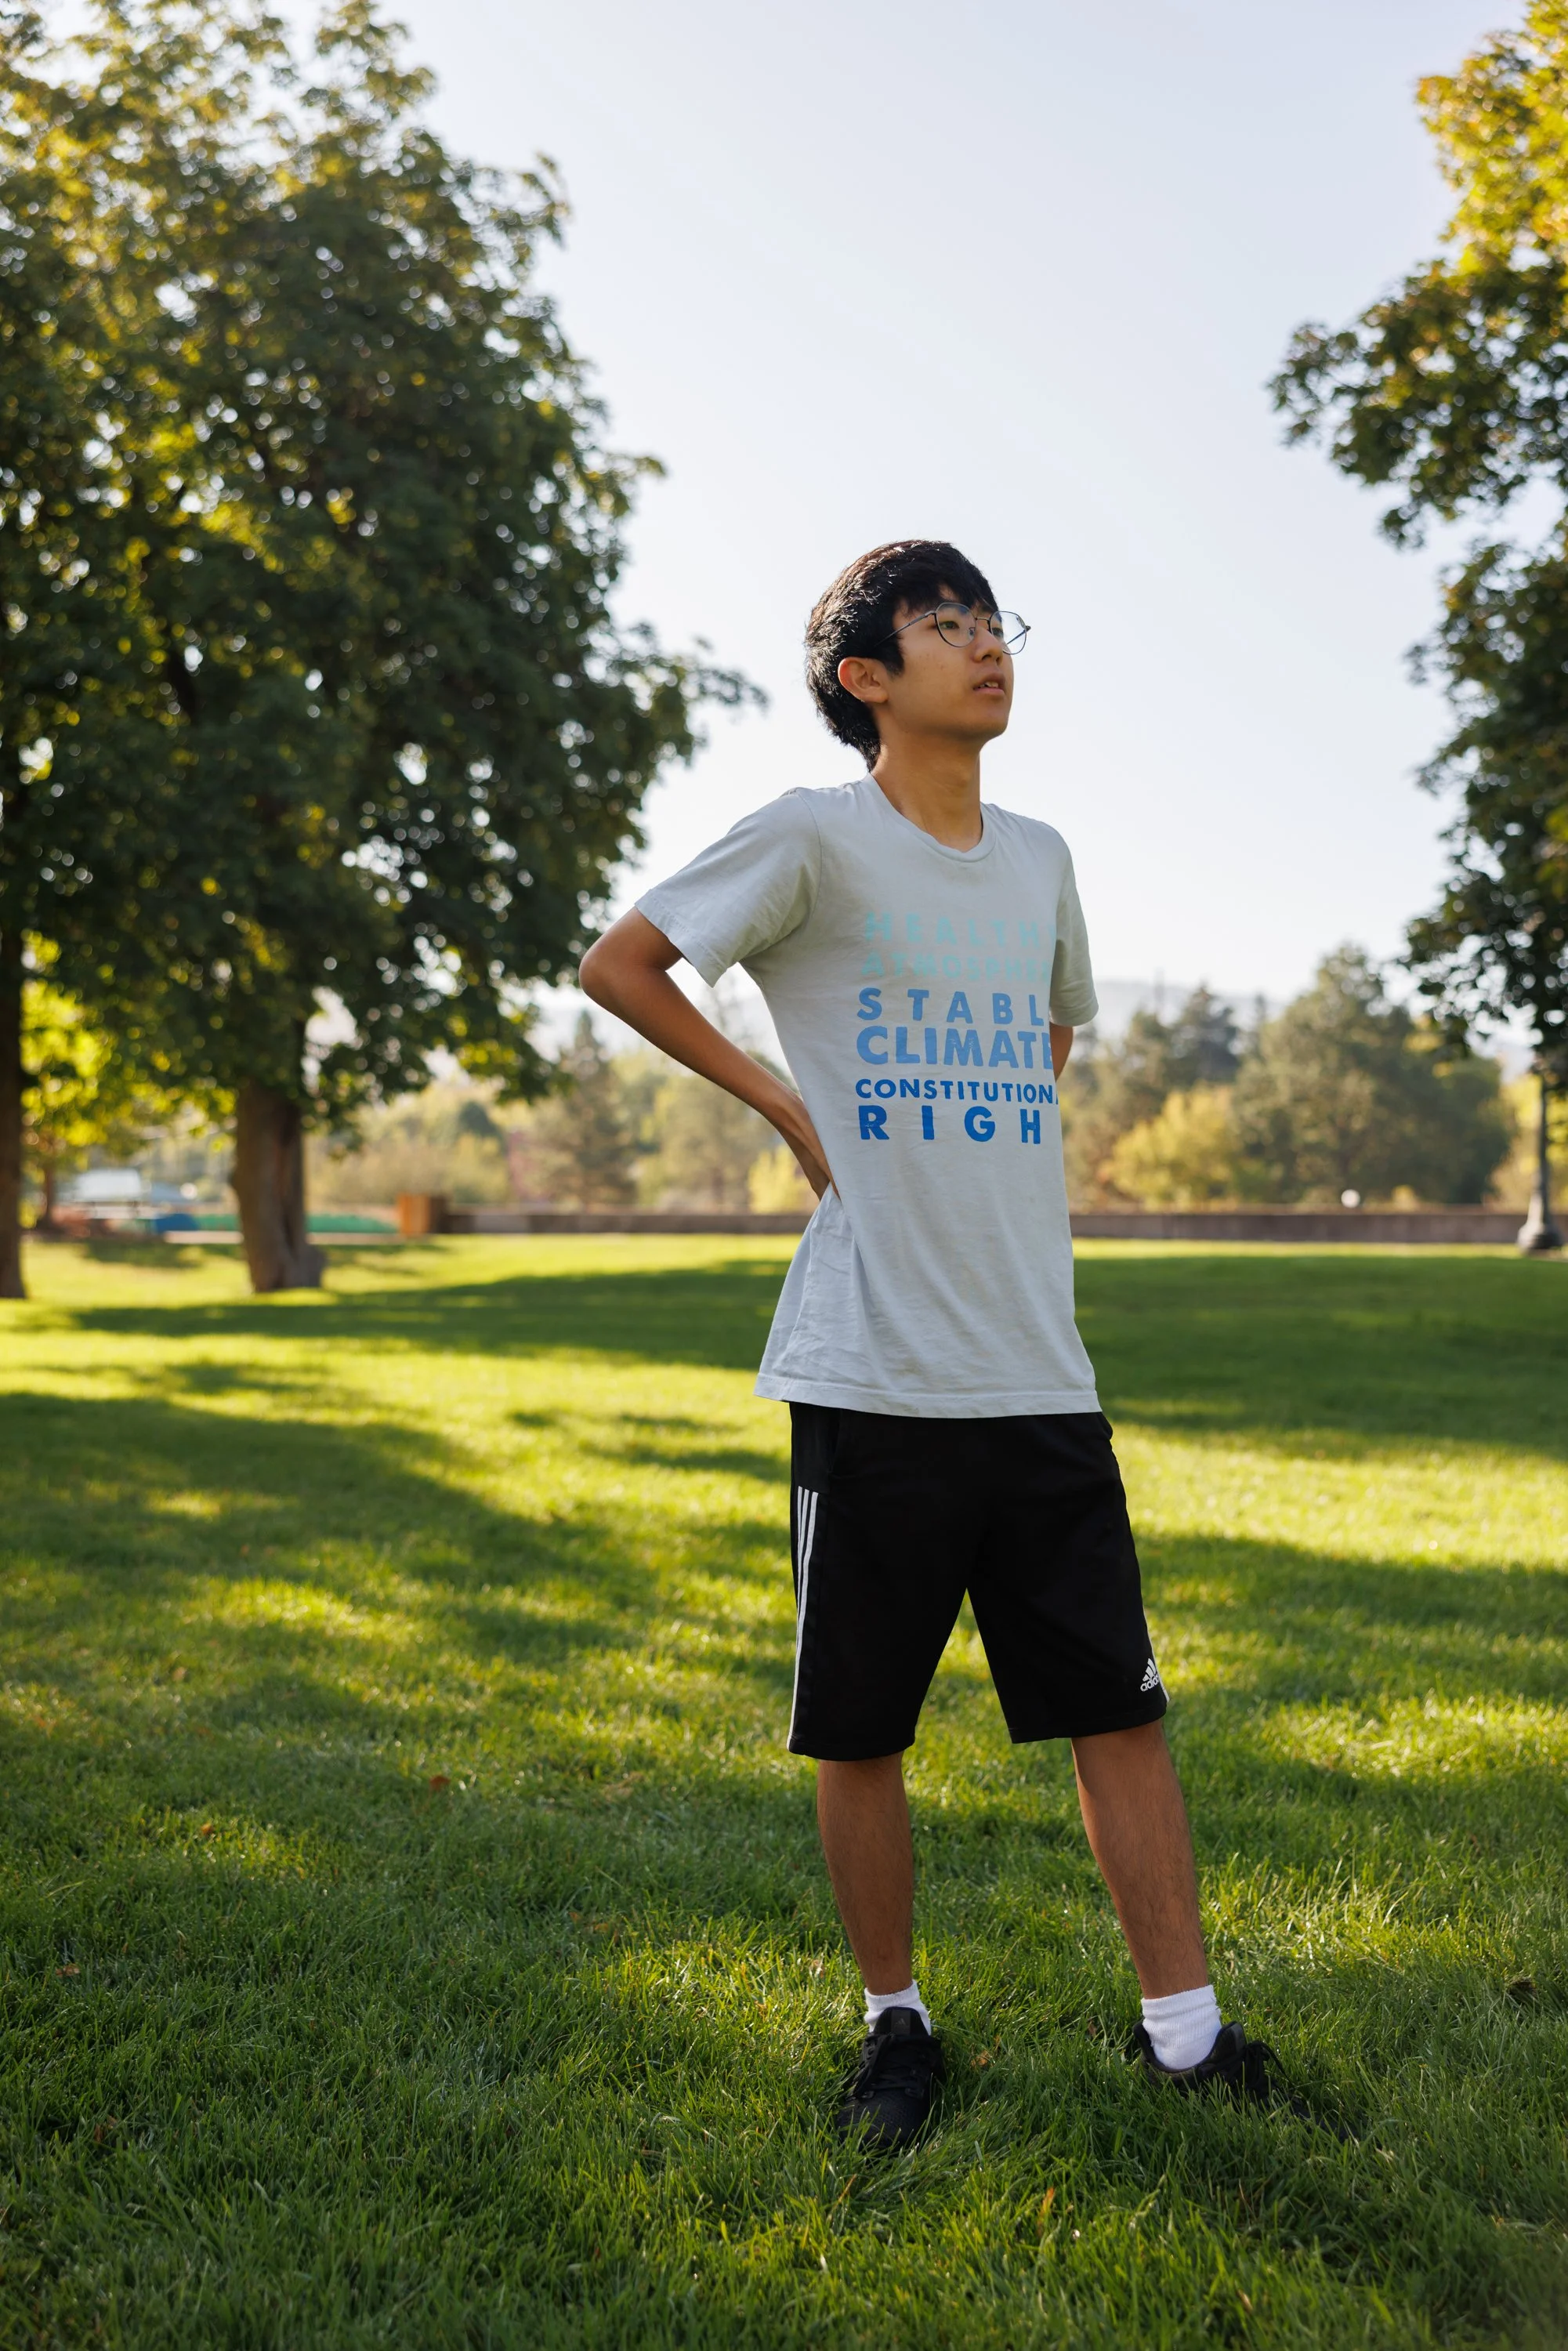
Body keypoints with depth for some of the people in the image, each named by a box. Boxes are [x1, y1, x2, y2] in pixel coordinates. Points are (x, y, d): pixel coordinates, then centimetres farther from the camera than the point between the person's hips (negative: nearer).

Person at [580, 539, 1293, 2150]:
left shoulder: (1038, 858, 13)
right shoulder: (816, 839, -4)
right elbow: (618, 965, 2)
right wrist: (782, 1104, 0)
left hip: (1040, 1379, 5)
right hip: (872, 1377, -4)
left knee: (1121, 1705, 5)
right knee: (859, 1730, 7)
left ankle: (1185, 2032, 17)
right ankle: (896, 2023, 25)